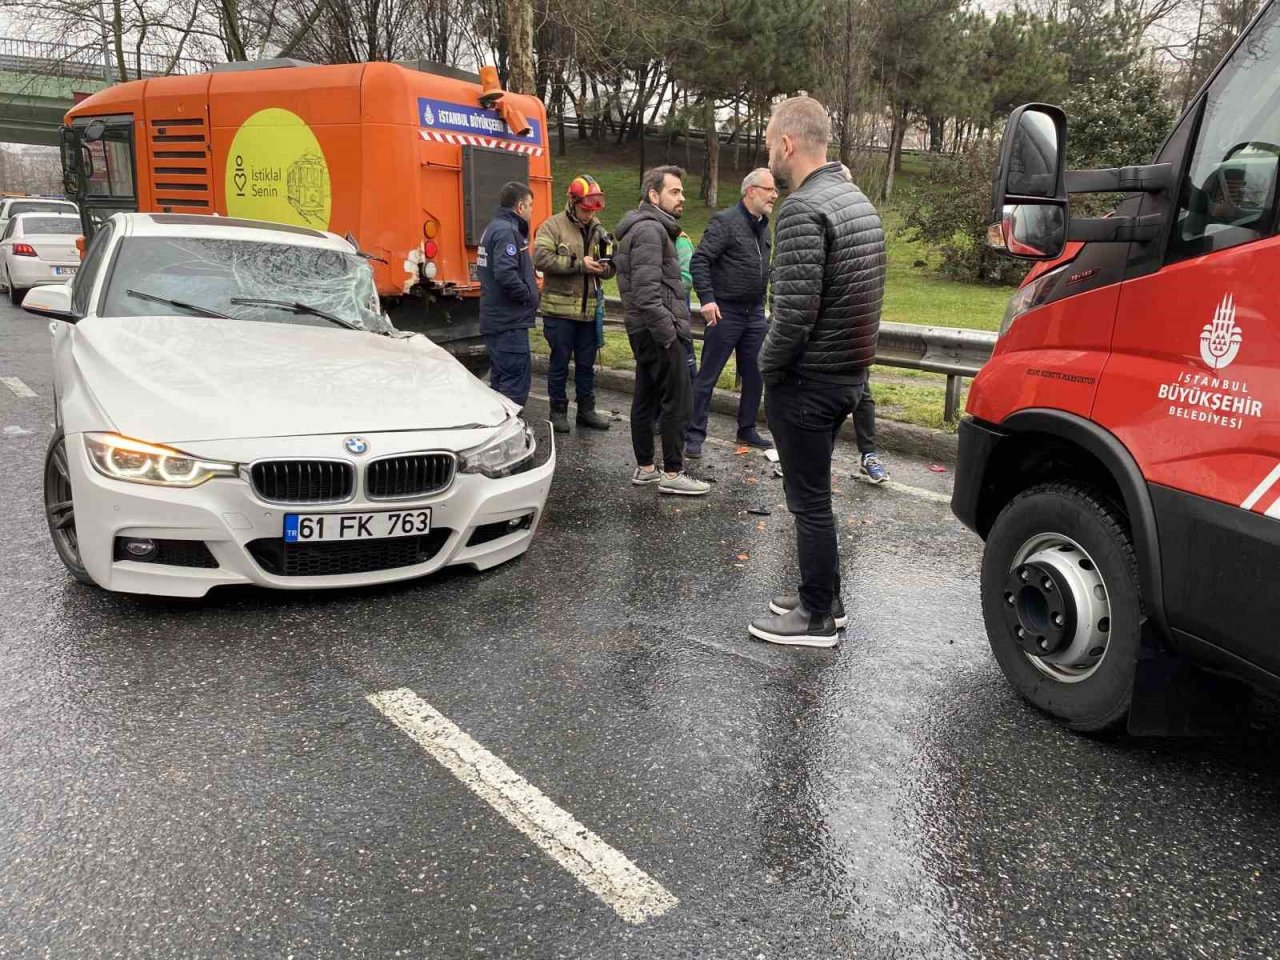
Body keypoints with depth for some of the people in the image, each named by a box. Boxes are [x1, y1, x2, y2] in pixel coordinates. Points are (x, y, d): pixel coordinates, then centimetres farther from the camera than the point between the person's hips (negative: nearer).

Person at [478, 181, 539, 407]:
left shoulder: (495, 227, 16)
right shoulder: (506, 231, -16)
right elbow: (505, 274, -29)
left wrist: (530, 281, 11)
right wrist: (528, 296, -14)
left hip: (497, 319, 10)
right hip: (509, 321, -10)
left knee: (501, 380, 17)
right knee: (516, 382, -8)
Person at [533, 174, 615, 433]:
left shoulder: (598, 230, 10)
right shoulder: (552, 226, -6)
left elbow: (610, 268, 13)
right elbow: (541, 258, -19)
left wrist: (604, 267, -12)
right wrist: (579, 264, -21)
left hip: (589, 309, 5)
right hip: (560, 308, -5)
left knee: (586, 363, 13)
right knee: (560, 362, 5)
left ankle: (586, 409, 24)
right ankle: (558, 410, 17)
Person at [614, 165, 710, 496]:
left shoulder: (650, 227, 19)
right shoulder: (650, 229, -15)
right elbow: (647, 291, -23)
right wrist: (667, 333, -21)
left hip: (644, 331, 11)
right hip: (659, 331, -11)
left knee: (646, 399, 13)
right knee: (678, 403, -5)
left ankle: (645, 467, 21)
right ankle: (672, 474, 0)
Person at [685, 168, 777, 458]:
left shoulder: (764, 226, 12)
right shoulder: (725, 221, -11)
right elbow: (700, 260, -17)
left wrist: (766, 304, 16)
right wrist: (707, 299, -24)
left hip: (755, 314, 7)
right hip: (726, 313, -7)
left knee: (755, 376, 11)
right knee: (708, 376, -1)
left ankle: (747, 430, 24)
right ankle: (695, 434, 5)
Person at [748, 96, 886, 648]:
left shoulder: (802, 209, -19)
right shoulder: (856, 199, 11)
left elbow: (794, 313, -26)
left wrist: (767, 366, -9)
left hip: (808, 382, -9)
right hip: (849, 374, 9)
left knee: (809, 500, 2)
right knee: (814, 493, 20)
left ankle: (817, 619, 14)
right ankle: (824, 598, 31)